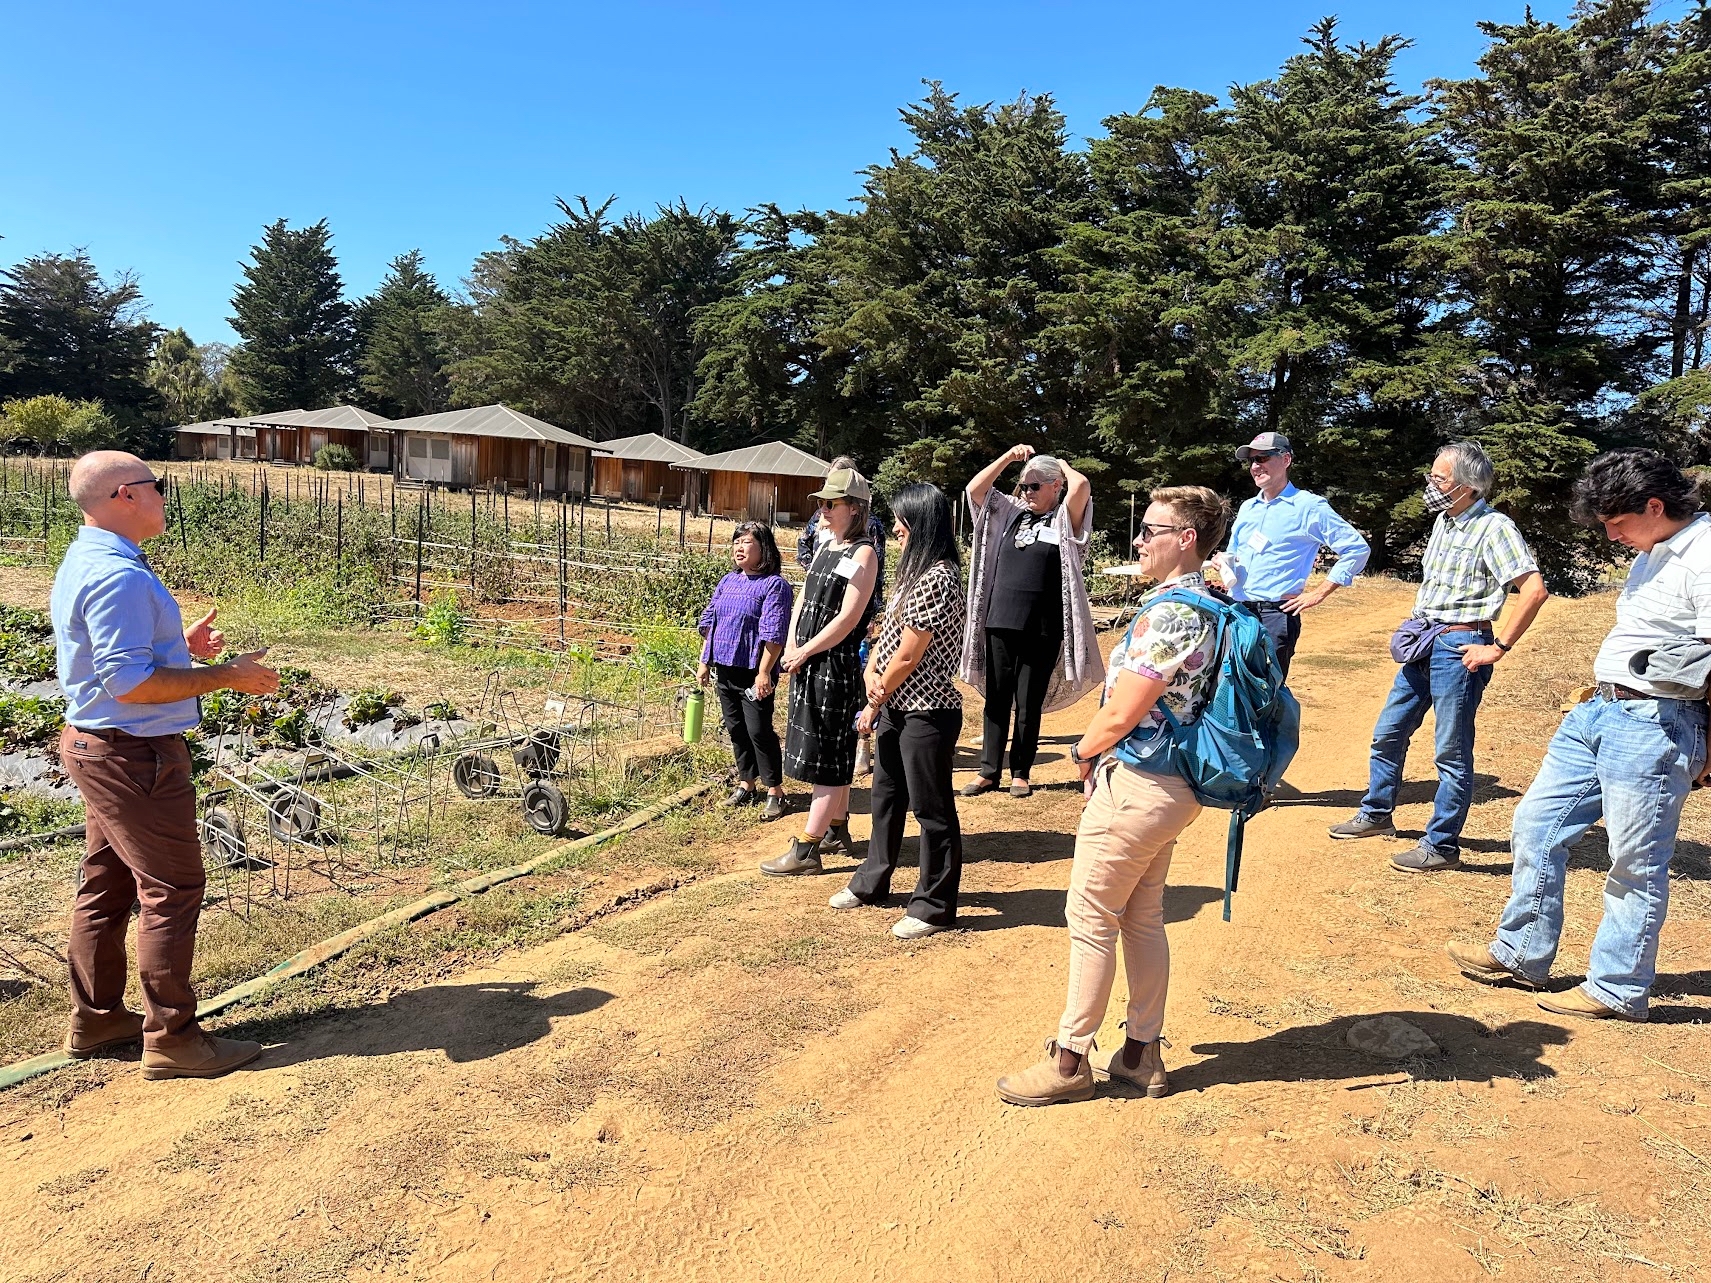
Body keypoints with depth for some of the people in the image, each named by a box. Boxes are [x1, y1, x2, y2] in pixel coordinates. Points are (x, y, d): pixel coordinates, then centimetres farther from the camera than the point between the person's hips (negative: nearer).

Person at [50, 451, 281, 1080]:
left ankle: (94, 1020, 31)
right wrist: (226, 676, -21)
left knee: (106, 886, 18)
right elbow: (129, 683, -27)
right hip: (134, 756, -11)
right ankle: (170, 1040, 6)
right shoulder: (117, 575, -23)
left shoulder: (85, 561, 11)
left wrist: (180, 644, 15)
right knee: (172, 889, -3)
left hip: (96, 746, 11)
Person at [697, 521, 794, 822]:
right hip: (724, 670, 7)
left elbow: (773, 634, -17)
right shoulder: (728, 582, 13)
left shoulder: (774, 585, -11)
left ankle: (775, 793, 7)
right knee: (735, 729, 14)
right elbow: (709, 622, 17)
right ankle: (747, 784, 28)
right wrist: (704, 662, 13)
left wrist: (764, 673, -22)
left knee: (759, 731, -4)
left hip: (753, 673, -7)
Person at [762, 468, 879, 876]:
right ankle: (837, 830, 30)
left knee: (827, 756, -4)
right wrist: (792, 646, -1)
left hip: (835, 664, -9)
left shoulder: (863, 553, -13)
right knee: (833, 752, 17)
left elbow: (847, 617, -19)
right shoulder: (826, 548, 14)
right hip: (807, 662, 9)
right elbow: (803, 599, 14)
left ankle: (806, 849, -1)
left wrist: (804, 652, -14)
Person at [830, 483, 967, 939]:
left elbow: (908, 655, -19)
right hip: (896, 707, 10)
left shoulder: (938, 578, -20)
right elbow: (887, 629, 11)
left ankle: (935, 906, 17)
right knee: (886, 795, 21)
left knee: (931, 809, 3)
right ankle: (872, 881, 38)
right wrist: (871, 671, -7)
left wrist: (875, 702, -8)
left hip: (927, 713, -10)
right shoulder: (914, 572, 11)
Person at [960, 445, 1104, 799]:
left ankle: (1021, 772, 16)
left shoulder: (1065, 520, 0)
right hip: (999, 623, 4)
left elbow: (1081, 487, -19)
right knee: (996, 700, 8)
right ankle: (989, 770, 14)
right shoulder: (1011, 514, 13)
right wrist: (1008, 457, 4)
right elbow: (974, 489, 9)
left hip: (1042, 630, -4)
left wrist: (1062, 464, 2)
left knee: (1029, 705, 5)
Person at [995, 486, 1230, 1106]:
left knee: (1091, 920, 2)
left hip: (1134, 786, -10)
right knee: (1143, 918, 17)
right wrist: (1100, 751, 8)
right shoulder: (1207, 606, 10)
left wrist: (1082, 753, -1)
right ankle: (1142, 1053, 28)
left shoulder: (1166, 613, -22)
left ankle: (1069, 1059, 14)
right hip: (1173, 784, 10)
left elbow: (1121, 713, -21)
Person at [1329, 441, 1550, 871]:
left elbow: (1534, 590, -22)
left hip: (1458, 647, -9)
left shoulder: (1494, 528, -14)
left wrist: (1497, 649, -21)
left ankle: (1441, 845, 9)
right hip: (1424, 643, 9)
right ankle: (1376, 814, 32)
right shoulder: (1444, 520, 11)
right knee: (1388, 733, 16)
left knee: (1452, 753, 0)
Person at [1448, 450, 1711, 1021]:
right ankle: (1520, 955, 24)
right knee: (1537, 826, 12)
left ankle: (1618, 990, 17)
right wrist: (1598, 692, 17)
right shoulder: (1652, 554, 14)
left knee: (1636, 863, 2)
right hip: (1598, 710, 10)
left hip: (1653, 724, -10)